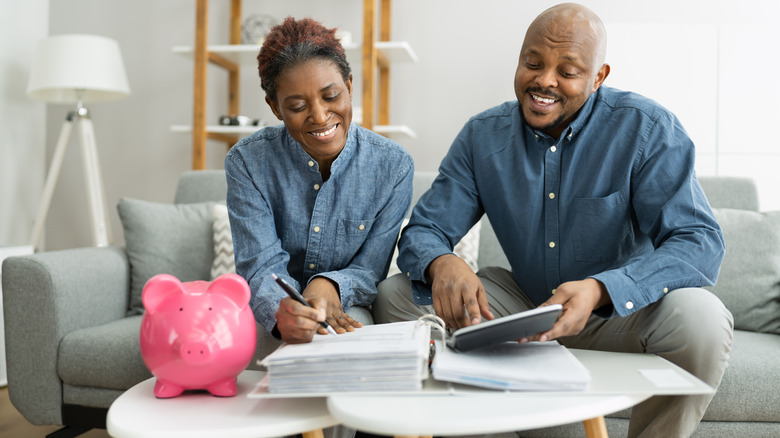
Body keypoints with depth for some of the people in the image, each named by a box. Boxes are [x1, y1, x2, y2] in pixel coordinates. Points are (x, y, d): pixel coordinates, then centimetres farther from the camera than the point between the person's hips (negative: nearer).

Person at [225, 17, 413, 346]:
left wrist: (330, 285, -30)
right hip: (268, 314, 0)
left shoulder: (393, 166, -11)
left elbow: (370, 271, -6)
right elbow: (262, 267, -17)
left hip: (346, 310, 1)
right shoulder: (247, 162, -12)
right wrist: (282, 312, -41)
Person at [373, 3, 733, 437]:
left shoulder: (650, 129, -15)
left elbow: (701, 241, -22)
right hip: (525, 303, 3)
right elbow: (423, 230, -6)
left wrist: (600, 290, -41)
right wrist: (440, 264, -33)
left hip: (622, 312, -2)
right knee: (395, 296, -12)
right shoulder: (483, 135, -5)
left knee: (700, 318, -34)